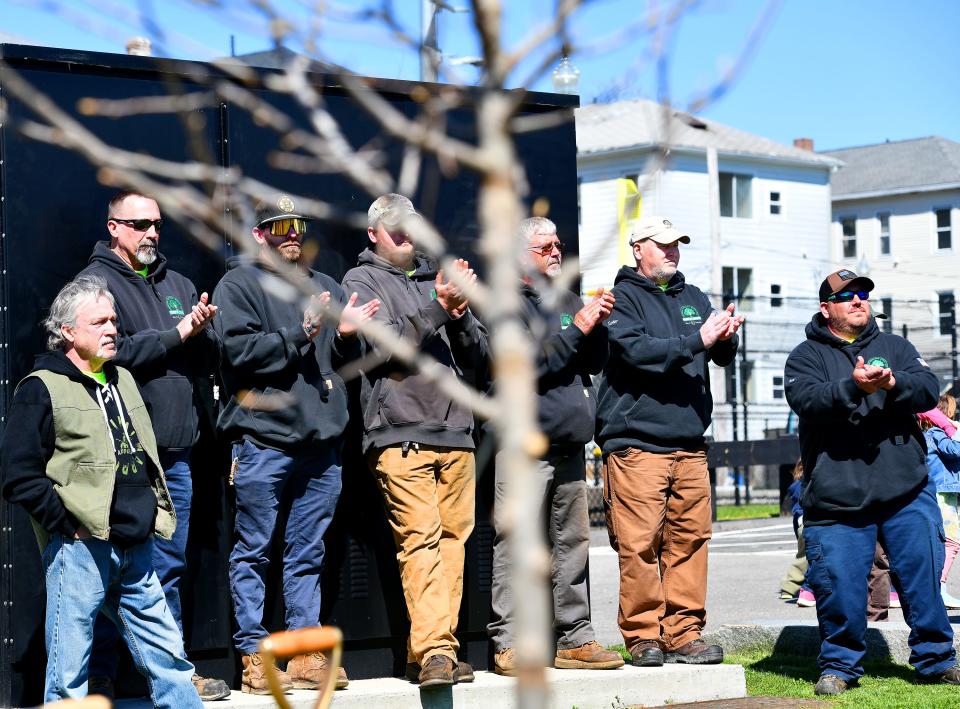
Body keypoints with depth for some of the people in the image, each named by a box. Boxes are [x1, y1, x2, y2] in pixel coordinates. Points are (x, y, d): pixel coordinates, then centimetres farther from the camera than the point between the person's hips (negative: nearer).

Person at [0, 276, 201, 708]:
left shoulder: (122, 380, 18)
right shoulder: (42, 389, -7)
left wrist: (154, 509, 17)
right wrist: (65, 522, -14)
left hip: (135, 550, 7)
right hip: (79, 547, -7)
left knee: (167, 653, 10)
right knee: (68, 671, -1)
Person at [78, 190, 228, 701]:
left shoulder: (177, 285, 19)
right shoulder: (97, 282, -2)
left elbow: (208, 362, 14)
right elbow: (111, 353, -15)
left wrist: (202, 331, -6)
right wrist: (176, 335, -10)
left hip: (173, 454, 6)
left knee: (169, 567, 10)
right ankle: (100, 677, 2)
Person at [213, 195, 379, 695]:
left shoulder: (325, 288, 19)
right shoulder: (238, 286, 2)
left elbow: (348, 362, 19)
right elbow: (240, 352, -12)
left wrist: (346, 336, -2)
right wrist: (299, 334, -18)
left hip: (321, 440, 5)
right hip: (262, 439, -5)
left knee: (308, 554, 9)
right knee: (254, 551, -2)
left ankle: (307, 653, 13)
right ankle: (254, 656, 3)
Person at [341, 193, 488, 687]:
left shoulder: (436, 279, 22)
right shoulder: (362, 280, 9)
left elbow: (480, 356, 17)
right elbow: (382, 345, -7)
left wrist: (461, 317, -2)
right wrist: (439, 307, -13)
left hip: (455, 432, 5)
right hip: (399, 435, -5)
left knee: (452, 537, 1)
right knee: (421, 539, -14)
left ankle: (431, 652, 5)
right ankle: (433, 650, -18)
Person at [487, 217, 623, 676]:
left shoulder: (567, 300, 20)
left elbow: (594, 363, 16)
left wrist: (598, 325, -2)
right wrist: (577, 329, -14)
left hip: (569, 444, 7)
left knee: (573, 543, 10)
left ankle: (574, 639, 16)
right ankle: (510, 644, -5)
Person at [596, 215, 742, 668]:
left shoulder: (693, 298, 20)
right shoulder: (623, 298, 1)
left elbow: (722, 357, 15)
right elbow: (636, 351, -15)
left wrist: (725, 338, -7)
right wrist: (696, 341, -20)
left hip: (690, 443, 6)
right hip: (636, 440, -6)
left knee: (690, 538, 3)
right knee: (639, 544, -8)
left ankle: (684, 634, 9)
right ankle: (643, 636, 0)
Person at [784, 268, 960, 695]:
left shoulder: (895, 347, 16)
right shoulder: (806, 356, 7)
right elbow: (807, 400, -12)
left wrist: (895, 384, -21)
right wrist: (853, 387, -28)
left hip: (907, 491, 2)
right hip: (837, 499, -2)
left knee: (924, 575, 0)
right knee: (839, 585, -3)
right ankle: (839, 665, 14)